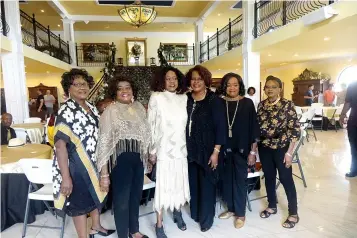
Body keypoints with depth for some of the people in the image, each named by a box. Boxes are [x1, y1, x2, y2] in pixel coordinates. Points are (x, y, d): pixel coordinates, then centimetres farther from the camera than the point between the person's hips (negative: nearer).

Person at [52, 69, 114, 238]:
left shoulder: (91, 108, 5)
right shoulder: (66, 111, -19)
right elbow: (60, 144, -24)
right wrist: (65, 177, -27)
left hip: (94, 161, 8)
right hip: (77, 165, -8)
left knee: (96, 194, 22)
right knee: (80, 201, 9)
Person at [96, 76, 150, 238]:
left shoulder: (139, 108, 5)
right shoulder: (110, 111, -11)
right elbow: (104, 143, -14)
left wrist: (149, 154, 14)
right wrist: (104, 173, -17)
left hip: (138, 159, 6)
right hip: (120, 160, -5)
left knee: (136, 197, 20)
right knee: (121, 200, 9)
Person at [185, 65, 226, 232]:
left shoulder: (214, 100, -8)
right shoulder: (186, 99, 3)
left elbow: (220, 127, -10)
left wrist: (216, 151, -13)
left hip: (207, 149, -3)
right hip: (190, 149, 4)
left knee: (206, 184, 8)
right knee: (193, 182, 15)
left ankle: (206, 218, 27)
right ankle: (195, 212, 36)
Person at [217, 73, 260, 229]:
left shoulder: (247, 103, -4)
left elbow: (254, 128, -4)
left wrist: (253, 151, -6)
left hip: (242, 149, -2)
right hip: (225, 149, 2)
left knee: (240, 180, 8)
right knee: (227, 179, 12)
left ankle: (240, 213, 24)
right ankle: (231, 208, 32)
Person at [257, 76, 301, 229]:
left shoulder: (287, 105, -10)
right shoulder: (261, 105, 3)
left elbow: (295, 130, -11)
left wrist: (289, 152, -14)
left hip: (281, 148, -4)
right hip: (264, 148, 4)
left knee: (286, 179, 5)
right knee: (269, 177, 15)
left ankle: (293, 213, 21)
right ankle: (272, 206, 34)